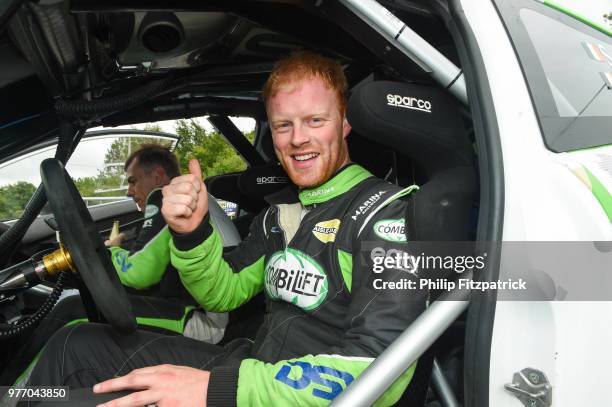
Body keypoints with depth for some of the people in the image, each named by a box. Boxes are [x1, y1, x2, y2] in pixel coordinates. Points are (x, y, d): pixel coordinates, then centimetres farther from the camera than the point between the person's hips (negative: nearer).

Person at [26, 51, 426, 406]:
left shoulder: (384, 210, -16)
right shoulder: (281, 209, 7)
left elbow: (381, 369, -26)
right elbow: (224, 292, 11)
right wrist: (191, 232, -10)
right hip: (254, 362, 7)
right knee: (78, 345, 1)